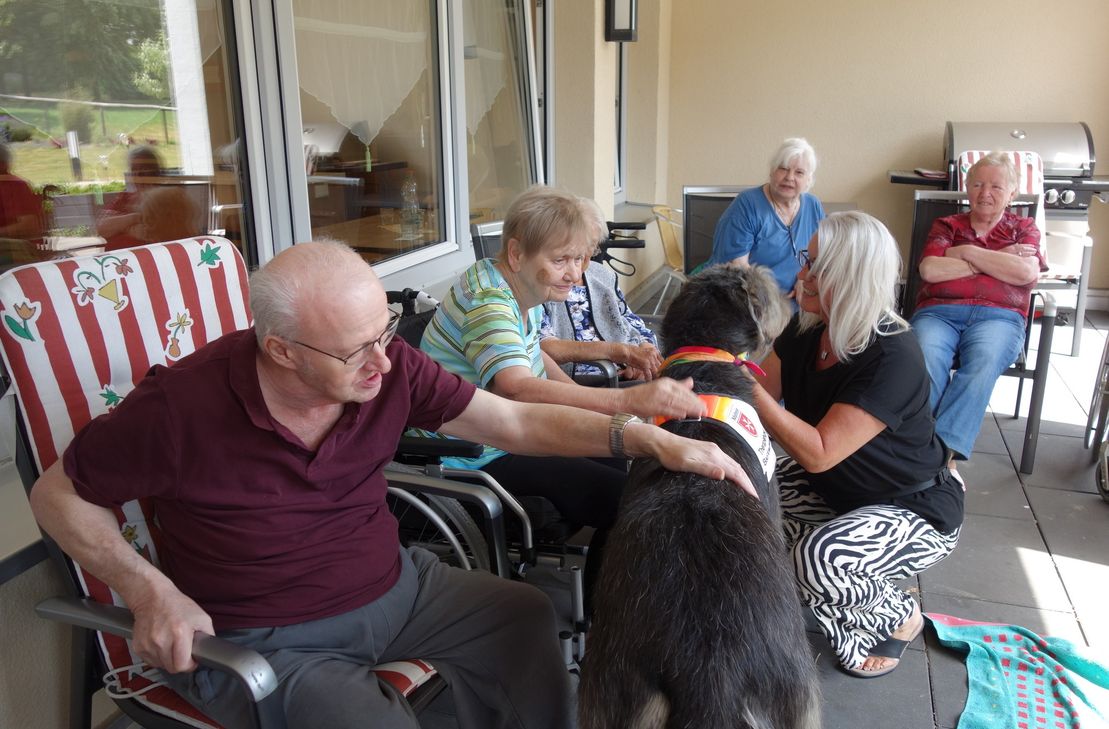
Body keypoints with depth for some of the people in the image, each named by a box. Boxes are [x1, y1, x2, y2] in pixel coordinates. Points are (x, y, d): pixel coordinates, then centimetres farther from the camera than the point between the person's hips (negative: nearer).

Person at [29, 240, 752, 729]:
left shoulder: (389, 366, -14)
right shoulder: (182, 405, -24)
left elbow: (515, 420, -9)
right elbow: (60, 494, -8)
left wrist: (651, 438, -18)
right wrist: (151, 591, -23)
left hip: (390, 583, 5)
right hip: (258, 637, -4)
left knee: (531, 621, 2)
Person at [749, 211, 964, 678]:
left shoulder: (894, 359, -31)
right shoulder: (806, 331, -8)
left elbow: (818, 453, -34)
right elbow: (764, 396, -6)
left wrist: (745, 383, -37)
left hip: (913, 510, -8)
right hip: (834, 489, 8)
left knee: (820, 556, -32)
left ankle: (899, 617, 4)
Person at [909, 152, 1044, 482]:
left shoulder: (1024, 228, 24)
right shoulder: (946, 225, 24)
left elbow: (1026, 273, 1)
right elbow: (929, 270, 3)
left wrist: (968, 252, 3)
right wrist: (997, 260, 4)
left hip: (998, 316, 0)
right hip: (938, 311, 0)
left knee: (984, 362, -37)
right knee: (927, 360, -35)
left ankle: (943, 451, -43)